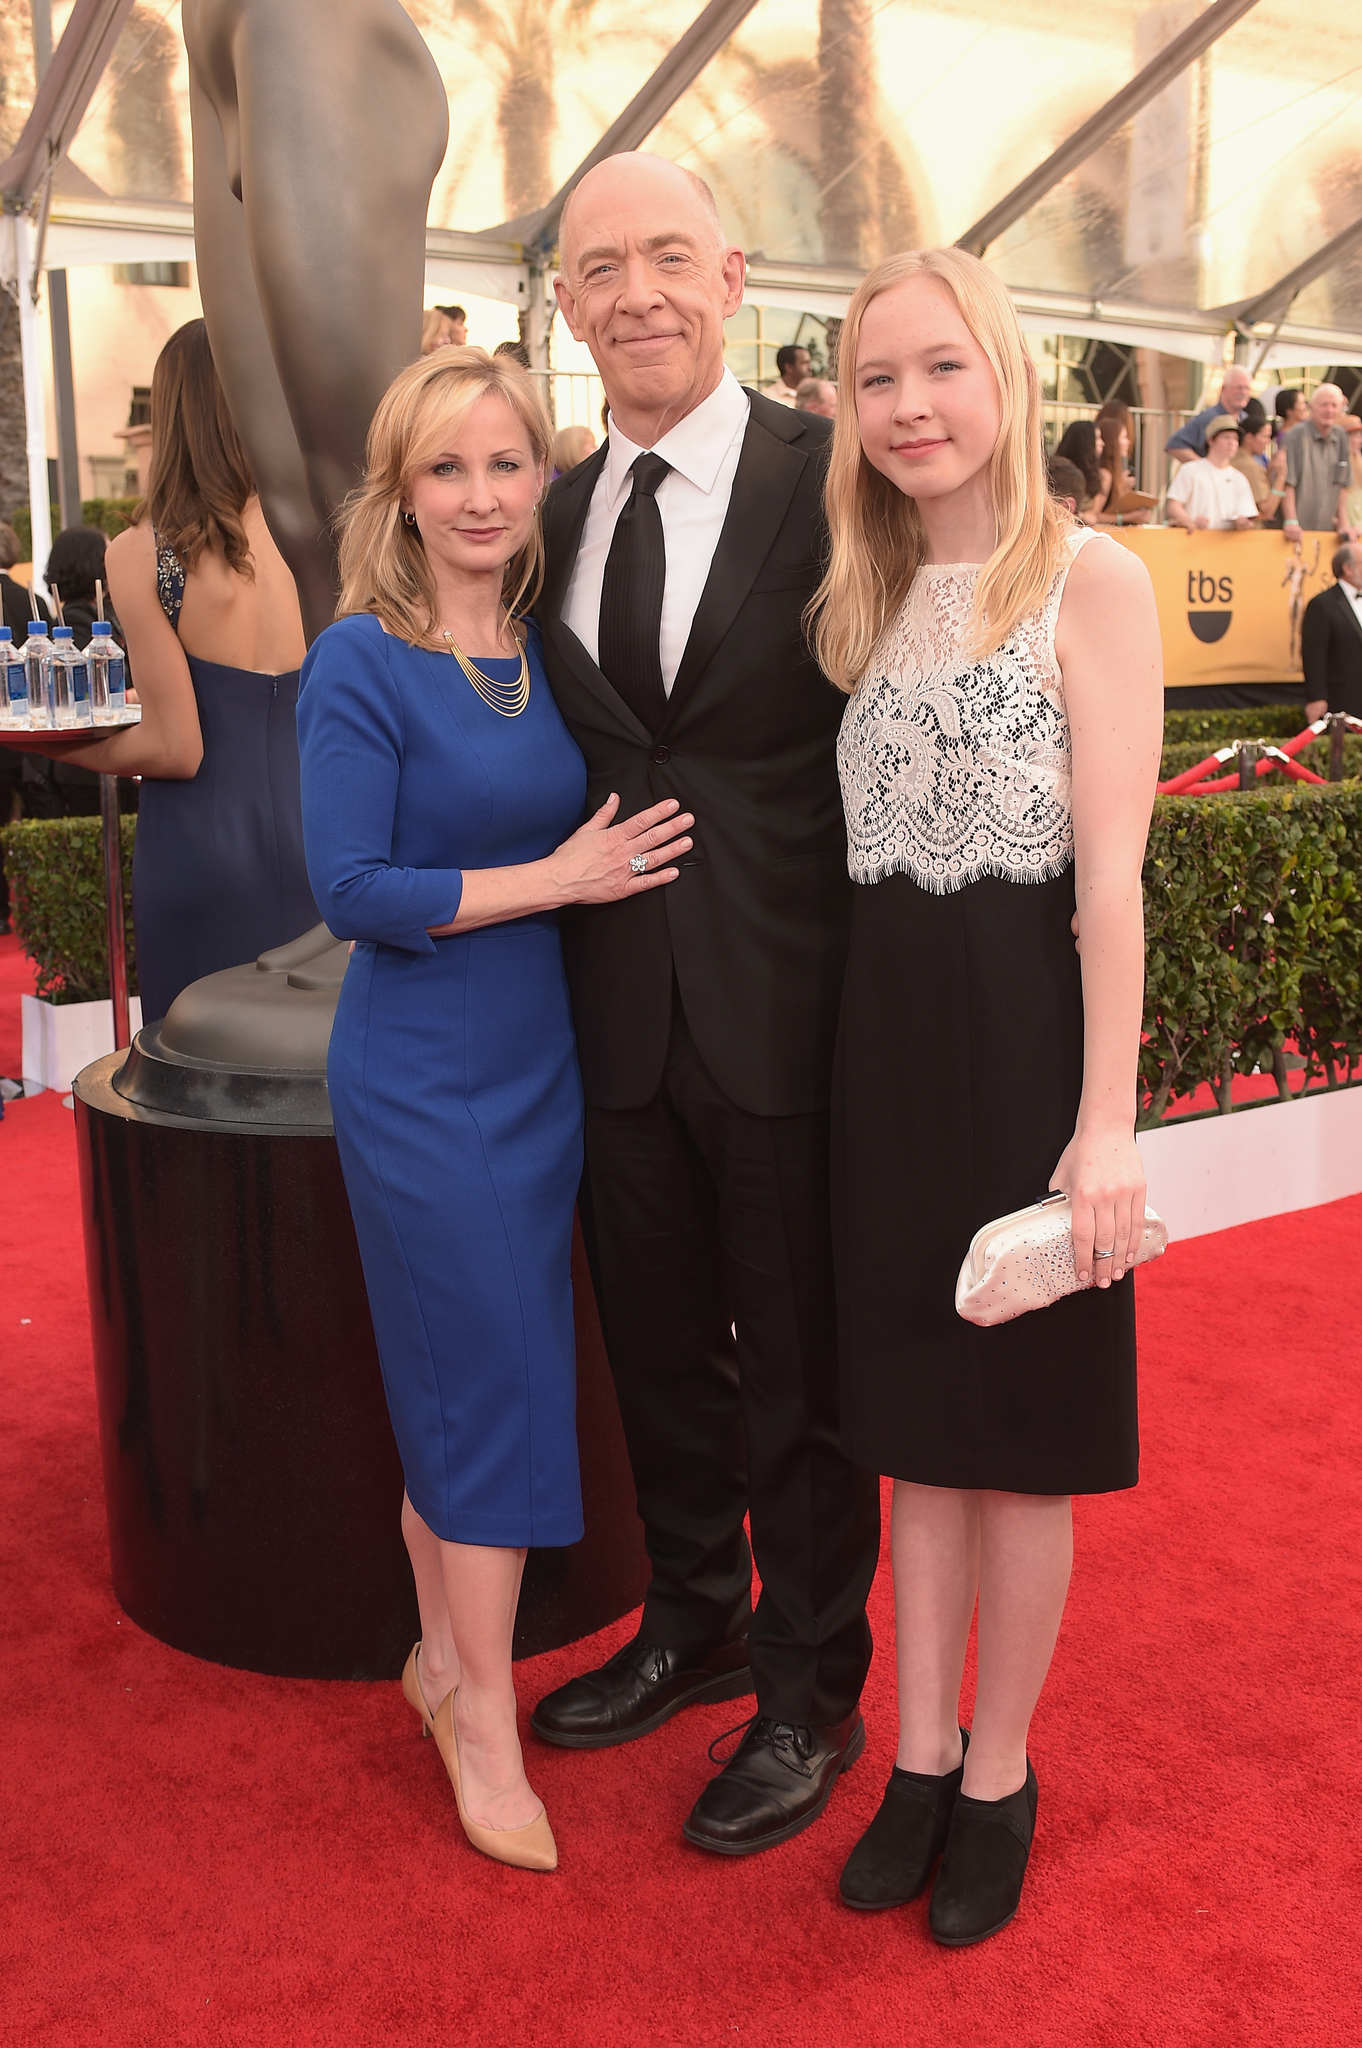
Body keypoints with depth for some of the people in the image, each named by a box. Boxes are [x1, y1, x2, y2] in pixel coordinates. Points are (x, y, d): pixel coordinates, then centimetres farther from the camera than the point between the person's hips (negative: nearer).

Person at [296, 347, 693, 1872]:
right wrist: (560, 876, -17)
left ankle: (446, 1655, 34)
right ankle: (484, 1724, 18)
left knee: (464, 1384, 16)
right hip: (421, 1086, -6)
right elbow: (352, 892, -17)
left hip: (538, 1070, 6)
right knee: (487, 1388, 0)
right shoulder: (362, 662, -12)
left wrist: (621, 863, -5)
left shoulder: (550, 656, 6)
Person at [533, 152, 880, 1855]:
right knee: (659, 1351, 20)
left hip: (789, 1012, -5)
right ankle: (695, 1624, 43)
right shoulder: (554, 516, 8)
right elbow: (561, 765, 12)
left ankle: (811, 1693, 31)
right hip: (623, 1017, 5)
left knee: (801, 1371, 10)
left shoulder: (836, 476, -8)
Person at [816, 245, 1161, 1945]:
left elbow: (1110, 876, -13)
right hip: (886, 1034, 6)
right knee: (916, 1413, 14)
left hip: (1024, 1025, -6)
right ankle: (920, 1757, 30)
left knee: (1022, 1423, 8)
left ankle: (998, 1778, 26)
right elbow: (857, 845, 11)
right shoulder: (872, 599, 11)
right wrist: (866, 1039, 3)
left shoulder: (1092, 581, -8)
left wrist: (1107, 1122, -17)